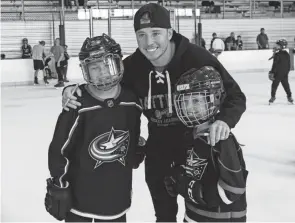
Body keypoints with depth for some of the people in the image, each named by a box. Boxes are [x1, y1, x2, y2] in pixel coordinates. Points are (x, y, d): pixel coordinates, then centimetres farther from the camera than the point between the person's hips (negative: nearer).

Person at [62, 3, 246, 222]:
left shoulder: (197, 58, -28)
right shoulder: (132, 65, -17)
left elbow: (235, 96, -23)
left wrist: (224, 120, -44)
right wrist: (74, 91, -22)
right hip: (159, 142, 4)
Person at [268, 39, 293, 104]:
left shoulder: (277, 55, -15)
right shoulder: (287, 55, 7)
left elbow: (275, 65, -16)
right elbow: (289, 65, 13)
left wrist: (272, 72, -11)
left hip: (278, 74, -6)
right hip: (285, 74, 6)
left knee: (274, 85, 4)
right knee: (286, 85, 12)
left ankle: (273, 97, 7)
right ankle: (289, 97, 14)